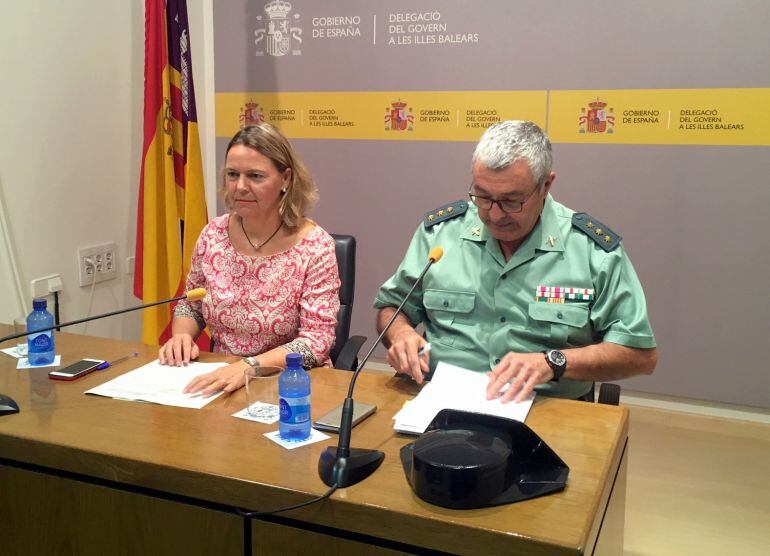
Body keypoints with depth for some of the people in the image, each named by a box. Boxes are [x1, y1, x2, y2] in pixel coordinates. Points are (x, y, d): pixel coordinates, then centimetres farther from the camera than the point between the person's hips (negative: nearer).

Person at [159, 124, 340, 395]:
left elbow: (317, 340, -16)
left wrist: (250, 365, -29)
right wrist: (181, 335, -6)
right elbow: (190, 305, 15)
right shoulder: (213, 234, 1)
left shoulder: (316, 246, -13)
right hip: (220, 377, 4)